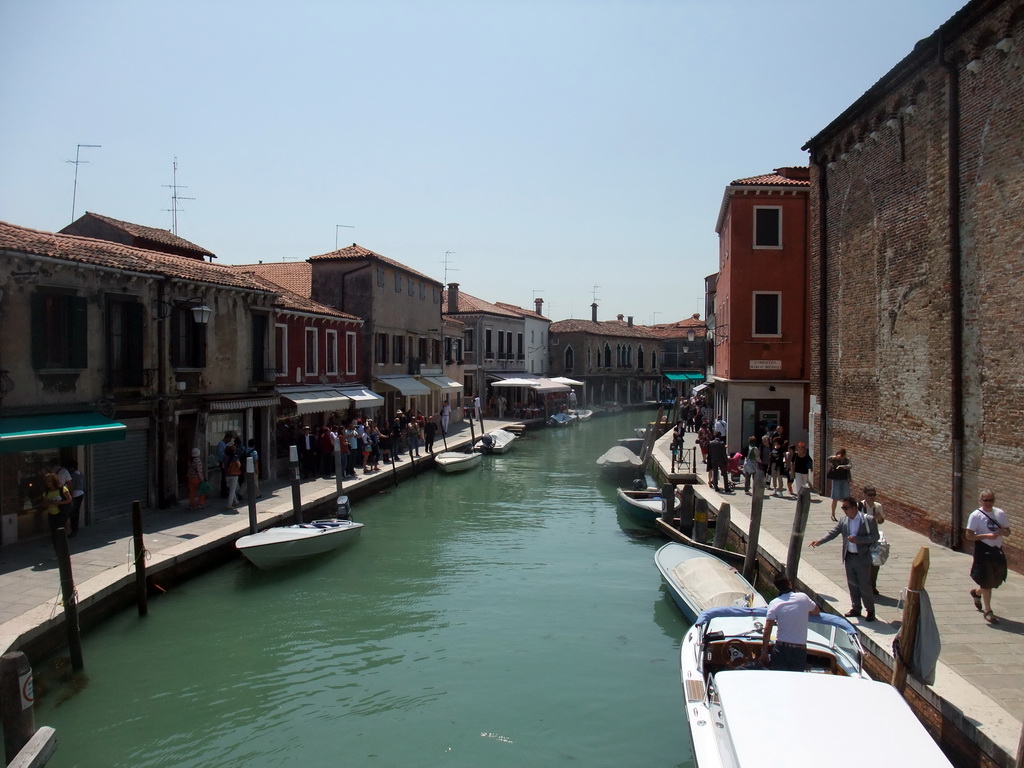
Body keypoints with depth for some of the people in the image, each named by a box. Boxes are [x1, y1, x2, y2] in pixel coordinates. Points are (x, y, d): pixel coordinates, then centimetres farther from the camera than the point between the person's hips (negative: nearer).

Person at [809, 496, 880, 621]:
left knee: (865, 586, 1)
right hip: (849, 557, 5)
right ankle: (856, 608, 26)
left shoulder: (869, 520, -9)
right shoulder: (844, 521, 4)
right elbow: (833, 533, 2)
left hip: (863, 558, -5)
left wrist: (858, 539, -21)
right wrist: (820, 541, -12)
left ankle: (870, 611, 15)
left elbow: (875, 536, -10)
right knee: (852, 585, 13)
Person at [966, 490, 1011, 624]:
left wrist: (1003, 532, -11)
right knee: (986, 582, -2)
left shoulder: (1000, 513, 4)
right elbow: (969, 536, -13)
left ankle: (976, 592, 44)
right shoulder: (976, 515, -10)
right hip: (983, 550, -5)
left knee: (996, 579, 15)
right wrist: (987, 535, -23)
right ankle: (987, 611, 10)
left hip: (997, 550, 6)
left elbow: (1007, 532, 12)